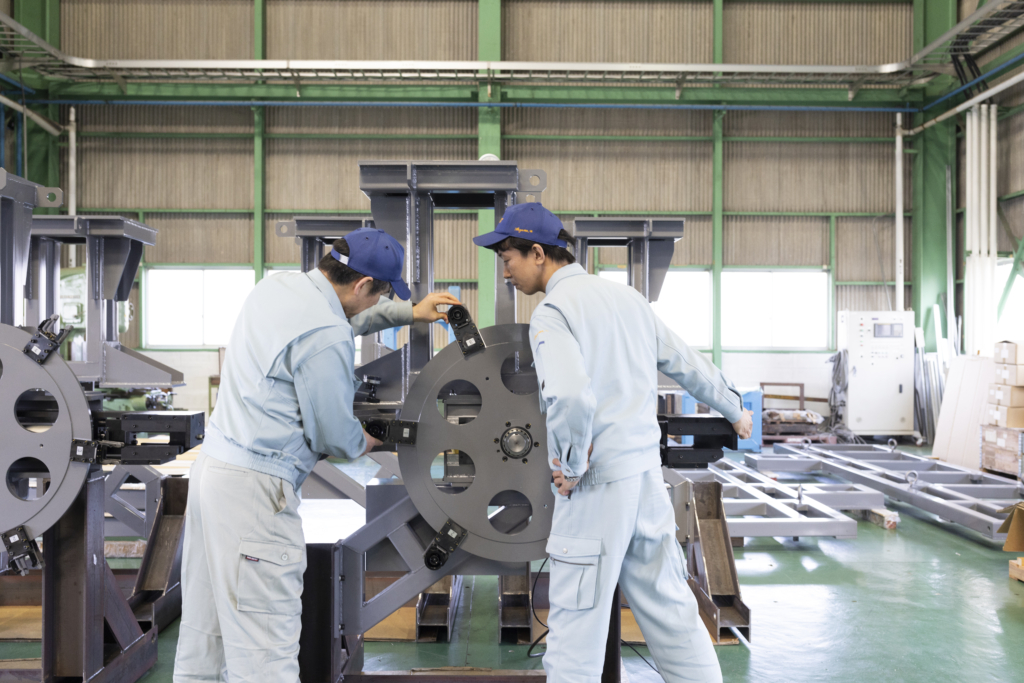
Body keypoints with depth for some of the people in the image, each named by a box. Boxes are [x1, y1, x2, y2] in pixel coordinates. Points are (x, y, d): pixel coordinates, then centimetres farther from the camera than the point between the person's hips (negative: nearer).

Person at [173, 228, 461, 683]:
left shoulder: (276, 286, 8)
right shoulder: (326, 337, -20)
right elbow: (334, 436, -10)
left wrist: (409, 313, 28)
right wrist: (364, 442, 11)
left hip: (211, 467, 10)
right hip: (254, 488, -10)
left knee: (202, 630, 18)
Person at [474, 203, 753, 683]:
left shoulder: (552, 310, -12)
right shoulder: (628, 297, 11)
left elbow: (570, 396, -29)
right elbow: (686, 363, 20)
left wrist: (572, 467, -13)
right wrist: (734, 410, 35)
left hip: (597, 486, -7)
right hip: (648, 476, 8)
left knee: (576, 634, 3)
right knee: (671, 614, 17)